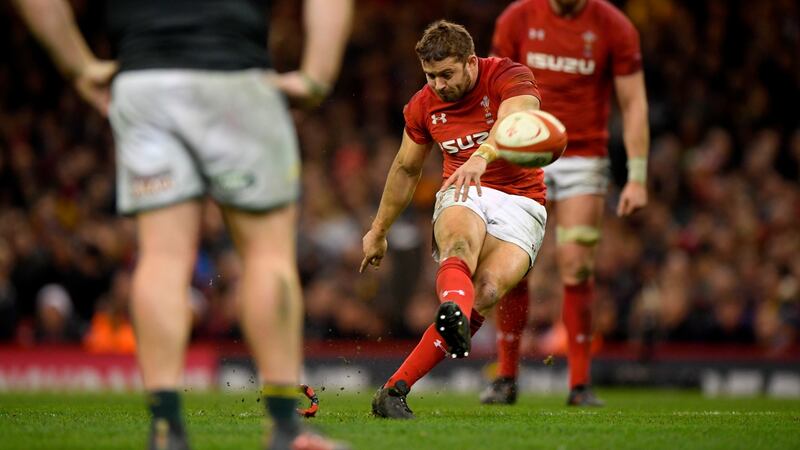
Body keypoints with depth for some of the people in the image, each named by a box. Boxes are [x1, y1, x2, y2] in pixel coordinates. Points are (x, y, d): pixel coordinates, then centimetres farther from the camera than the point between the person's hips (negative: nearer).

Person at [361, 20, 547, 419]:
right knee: (462, 243, -37)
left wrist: (483, 156, -53)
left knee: (487, 291, -27)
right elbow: (405, 168, 22)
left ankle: (395, 389, -28)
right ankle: (453, 311, -73)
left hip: (520, 203, -2)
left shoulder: (509, 77, -9)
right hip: (462, 196, 2)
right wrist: (378, 231, 28)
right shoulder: (423, 106, 6)